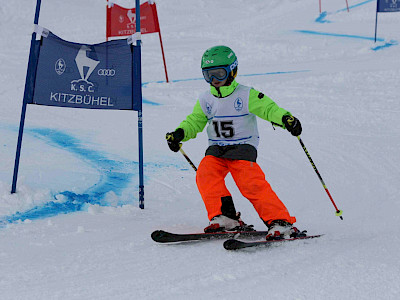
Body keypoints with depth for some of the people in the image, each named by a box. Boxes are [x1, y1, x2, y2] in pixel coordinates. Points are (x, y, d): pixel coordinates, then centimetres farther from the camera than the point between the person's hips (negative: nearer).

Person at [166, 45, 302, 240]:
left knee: (251, 183, -24)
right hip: (216, 149, 5)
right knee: (205, 174, -24)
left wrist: (286, 118, -30)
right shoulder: (205, 100, 12)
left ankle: (281, 222, -20)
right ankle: (224, 217, -20)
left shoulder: (246, 96, -4)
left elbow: (269, 109, -10)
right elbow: (194, 122, 18)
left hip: (243, 147, -5)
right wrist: (179, 134, -2)